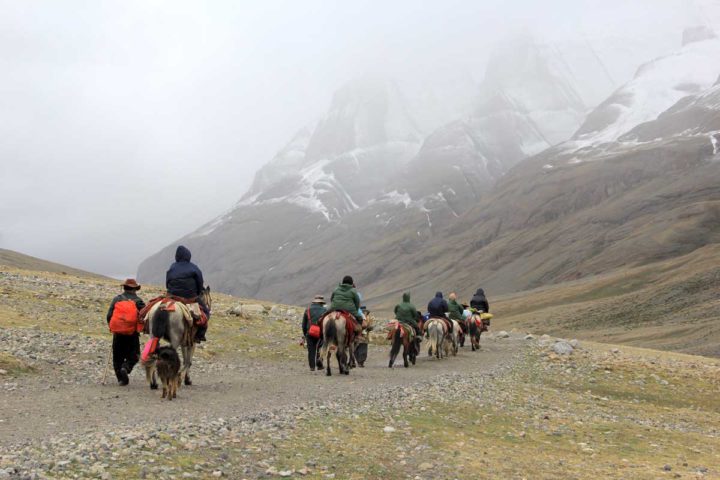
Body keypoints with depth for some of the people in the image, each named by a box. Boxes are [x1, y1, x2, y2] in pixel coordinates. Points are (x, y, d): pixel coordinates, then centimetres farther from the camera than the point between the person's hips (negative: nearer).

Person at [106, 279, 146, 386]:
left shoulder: (117, 299, 3)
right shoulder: (138, 301, -3)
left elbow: (109, 315, 1)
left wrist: (111, 327, 15)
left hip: (117, 333, 2)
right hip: (132, 333, -2)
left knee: (117, 357, 14)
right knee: (133, 356, 9)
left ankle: (121, 378, 11)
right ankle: (125, 368, -18)